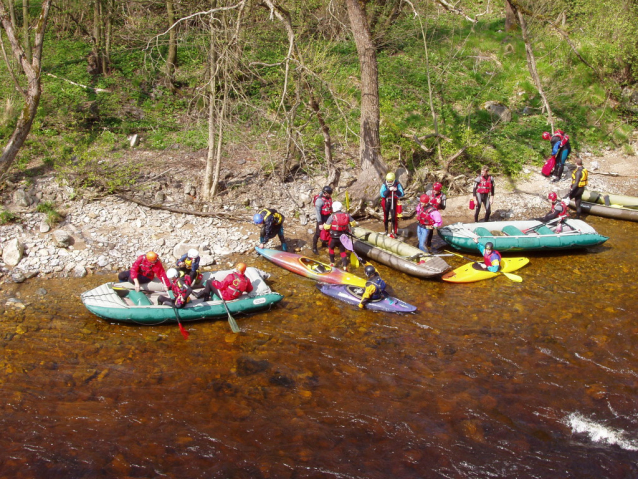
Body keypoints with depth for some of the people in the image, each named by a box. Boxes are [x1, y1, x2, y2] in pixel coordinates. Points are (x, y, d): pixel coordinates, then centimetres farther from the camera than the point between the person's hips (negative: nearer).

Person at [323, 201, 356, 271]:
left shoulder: (332, 216, -15)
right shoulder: (346, 215, -3)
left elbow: (326, 227, -15)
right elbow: (353, 223, 8)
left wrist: (324, 225, 8)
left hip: (334, 237, -3)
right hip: (344, 237, 3)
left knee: (331, 248, 24)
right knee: (342, 251, 13)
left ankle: (332, 263, 30)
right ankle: (345, 267, 1)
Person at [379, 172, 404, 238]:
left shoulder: (397, 184, -11)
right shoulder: (384, 185, -12)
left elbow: (401, 194, -13)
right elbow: (382, 194, -21)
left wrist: (396, 190, -31)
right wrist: (388, 190, -33)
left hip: (393, 202, -1)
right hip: (386, 202, 1)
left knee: (394, 217, -6)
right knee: (386, 217, 10)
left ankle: (393, 232, 3)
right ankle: (386, 230, 25)